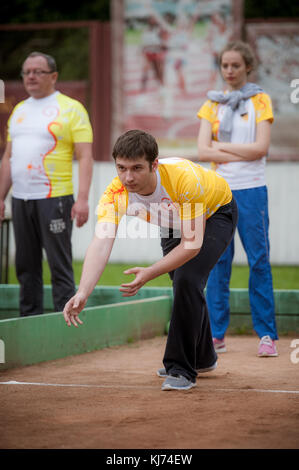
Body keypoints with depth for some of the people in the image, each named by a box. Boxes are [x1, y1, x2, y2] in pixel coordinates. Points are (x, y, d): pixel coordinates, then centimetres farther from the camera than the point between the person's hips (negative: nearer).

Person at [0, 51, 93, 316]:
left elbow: (85, 157, -8)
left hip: (54, 198, -6)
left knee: (60, 264, -5)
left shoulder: (71, 109, -2)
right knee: (26, 265, 8)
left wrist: (82, 199, -18)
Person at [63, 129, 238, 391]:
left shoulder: (184, 178, -43)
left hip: (215, 214, -5)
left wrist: (150, 274, -49)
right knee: (184, 289, 17)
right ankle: (203, 358, 44)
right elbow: (101, 244, -41)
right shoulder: (116, 193, -32)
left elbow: (192, 244, -40)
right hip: (177, 221, 5)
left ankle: (182, 370, -13)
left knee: (187, 281, -24)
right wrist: (83, 293, -56)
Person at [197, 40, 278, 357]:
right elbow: (203, 151, -1)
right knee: (217, 262, 3)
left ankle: (266, 334, 0)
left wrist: (222, 146, -5)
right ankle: (217, 334, 8)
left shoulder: (260, 101, 4)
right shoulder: (212, 104, 11)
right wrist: (243, 154, -8)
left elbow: (261, 147, -7)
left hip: (251, 190, -2)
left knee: (259, 261, -4)